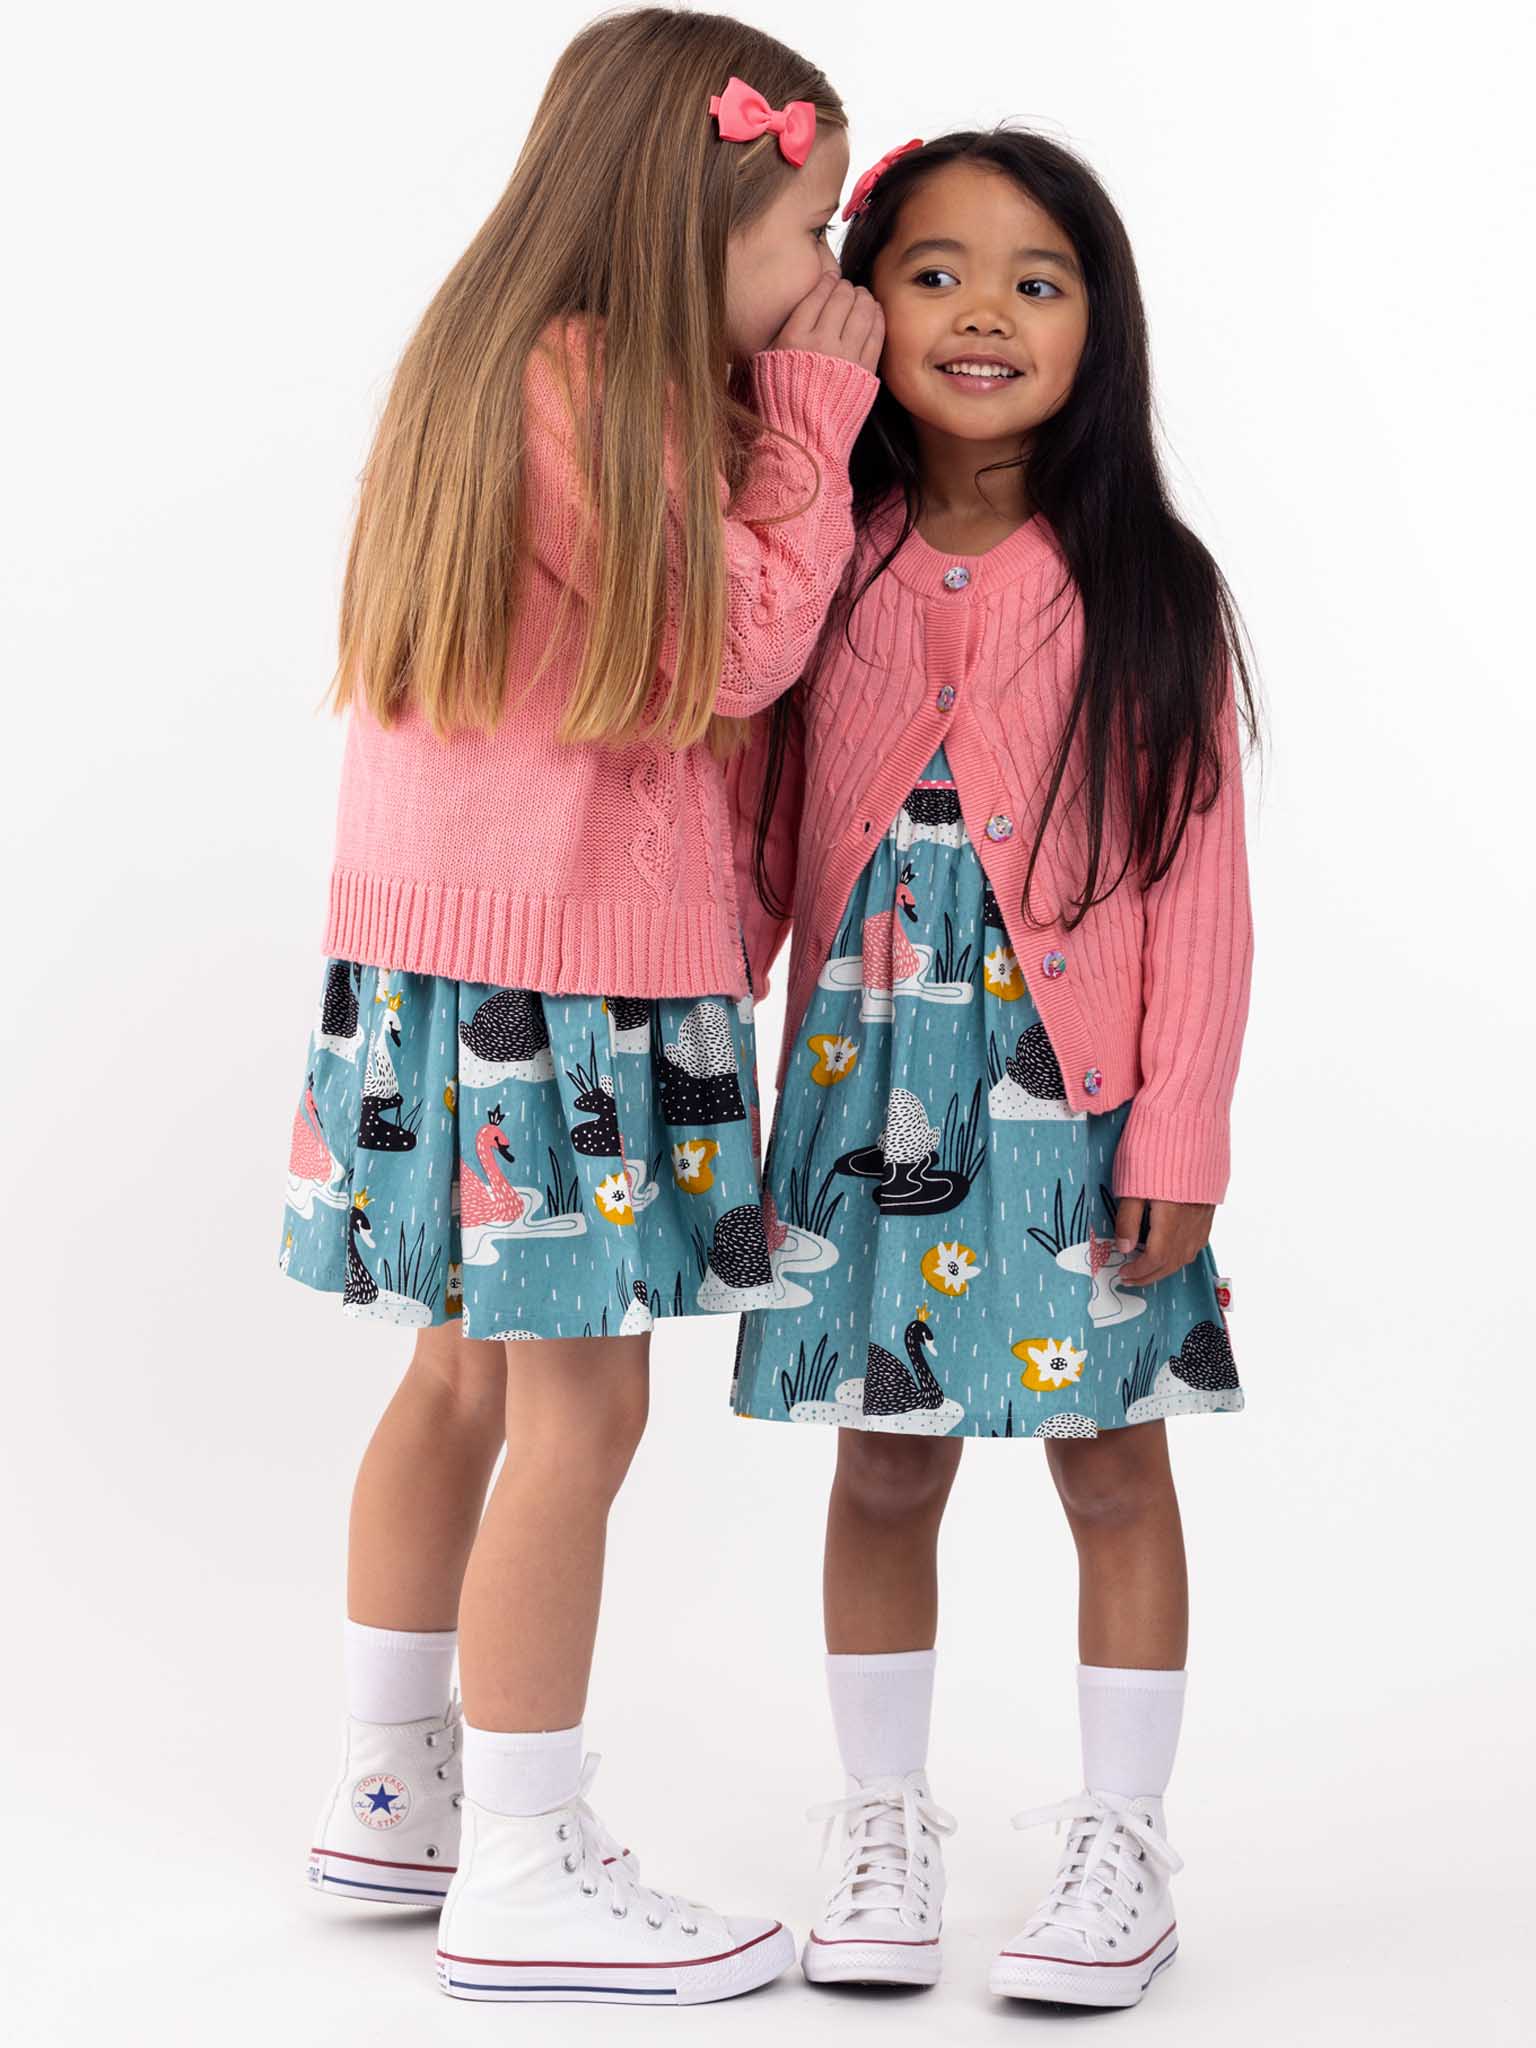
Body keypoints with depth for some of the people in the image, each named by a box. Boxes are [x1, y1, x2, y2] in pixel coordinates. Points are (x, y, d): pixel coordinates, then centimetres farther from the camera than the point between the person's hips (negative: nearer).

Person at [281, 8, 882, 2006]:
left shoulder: (506, 363, 15)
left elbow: (674, 656, 14)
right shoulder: (596, 389, -16)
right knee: (582, 1404, -3)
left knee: (475, 1370, 17)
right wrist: (813, 408, -4)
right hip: (561, 964, -10)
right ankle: (525, 1874, 5)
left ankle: (395, 1790, 29)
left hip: (455, 946, 10)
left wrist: (784, 403, 9)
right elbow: (738, 647, -11)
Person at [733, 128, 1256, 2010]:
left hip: (1077, 1102, -2)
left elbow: (1195, 887, -4)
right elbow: (754, 848, 6)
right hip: (863, 1092, 2)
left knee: (1110, 1461, 8)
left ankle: (1122, 1849, 22)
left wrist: (1180, 1138, -8)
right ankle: (885, 1826, 27)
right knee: (883, 1466, 11)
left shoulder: (1146, 589, -4)